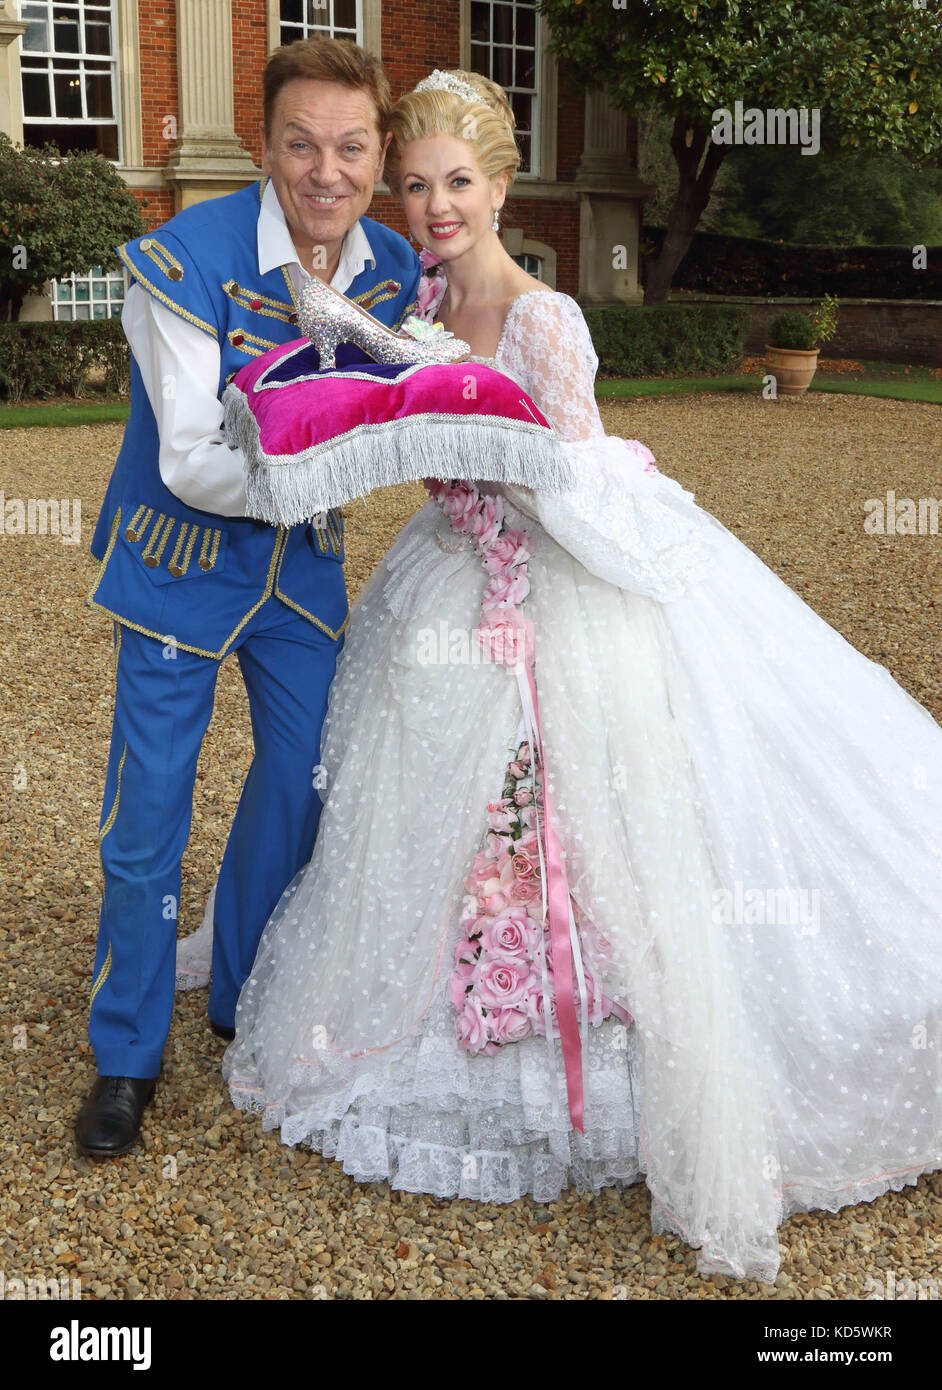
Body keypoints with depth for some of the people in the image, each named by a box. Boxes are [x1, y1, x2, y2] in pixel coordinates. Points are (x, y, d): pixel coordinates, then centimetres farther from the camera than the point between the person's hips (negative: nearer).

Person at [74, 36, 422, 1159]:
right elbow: (195, 463, -25)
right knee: (147, 812, 0)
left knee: (300, 784, 12)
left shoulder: (396, 271, -6)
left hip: (303, 561, 5)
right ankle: (126, 1054, 22)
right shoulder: (184, 262, -23)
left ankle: (246, 1003, 37)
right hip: (180, 559, -5)